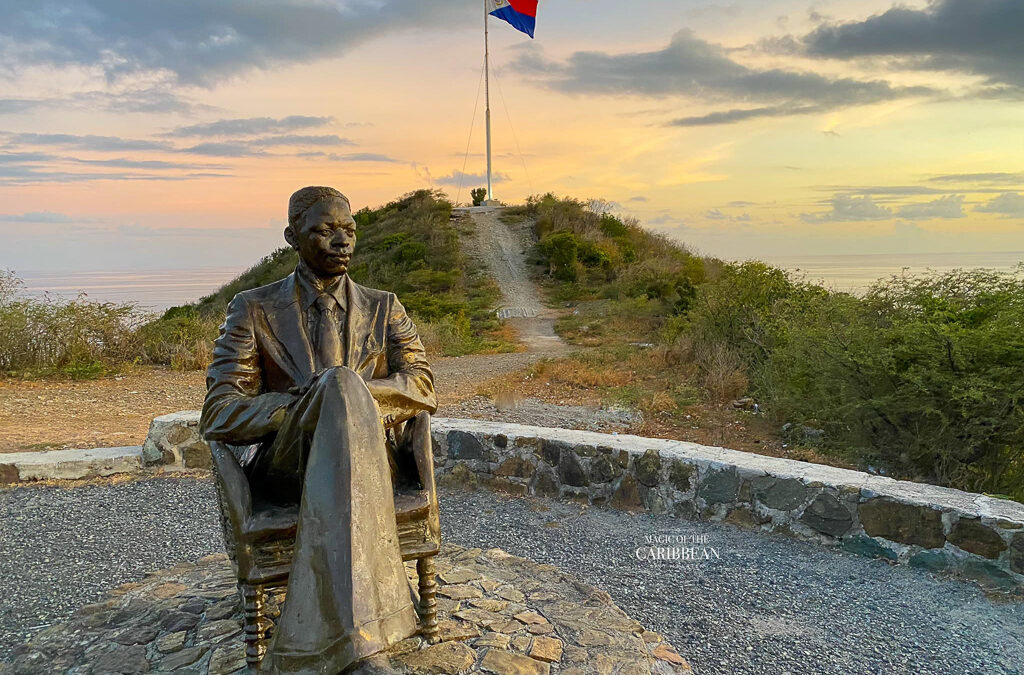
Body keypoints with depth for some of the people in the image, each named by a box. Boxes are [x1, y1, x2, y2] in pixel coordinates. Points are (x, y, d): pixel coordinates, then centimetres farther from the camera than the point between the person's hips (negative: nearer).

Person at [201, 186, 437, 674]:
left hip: (367, 459, 1)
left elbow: (423, 390, 3)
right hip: (282, 464, -1)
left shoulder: (384, 308, 15)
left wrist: (339, 389, -17)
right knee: (340, 382, -35)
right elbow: (217, 416, -1)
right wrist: (336, 394, -15)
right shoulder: (254, 309, 9)